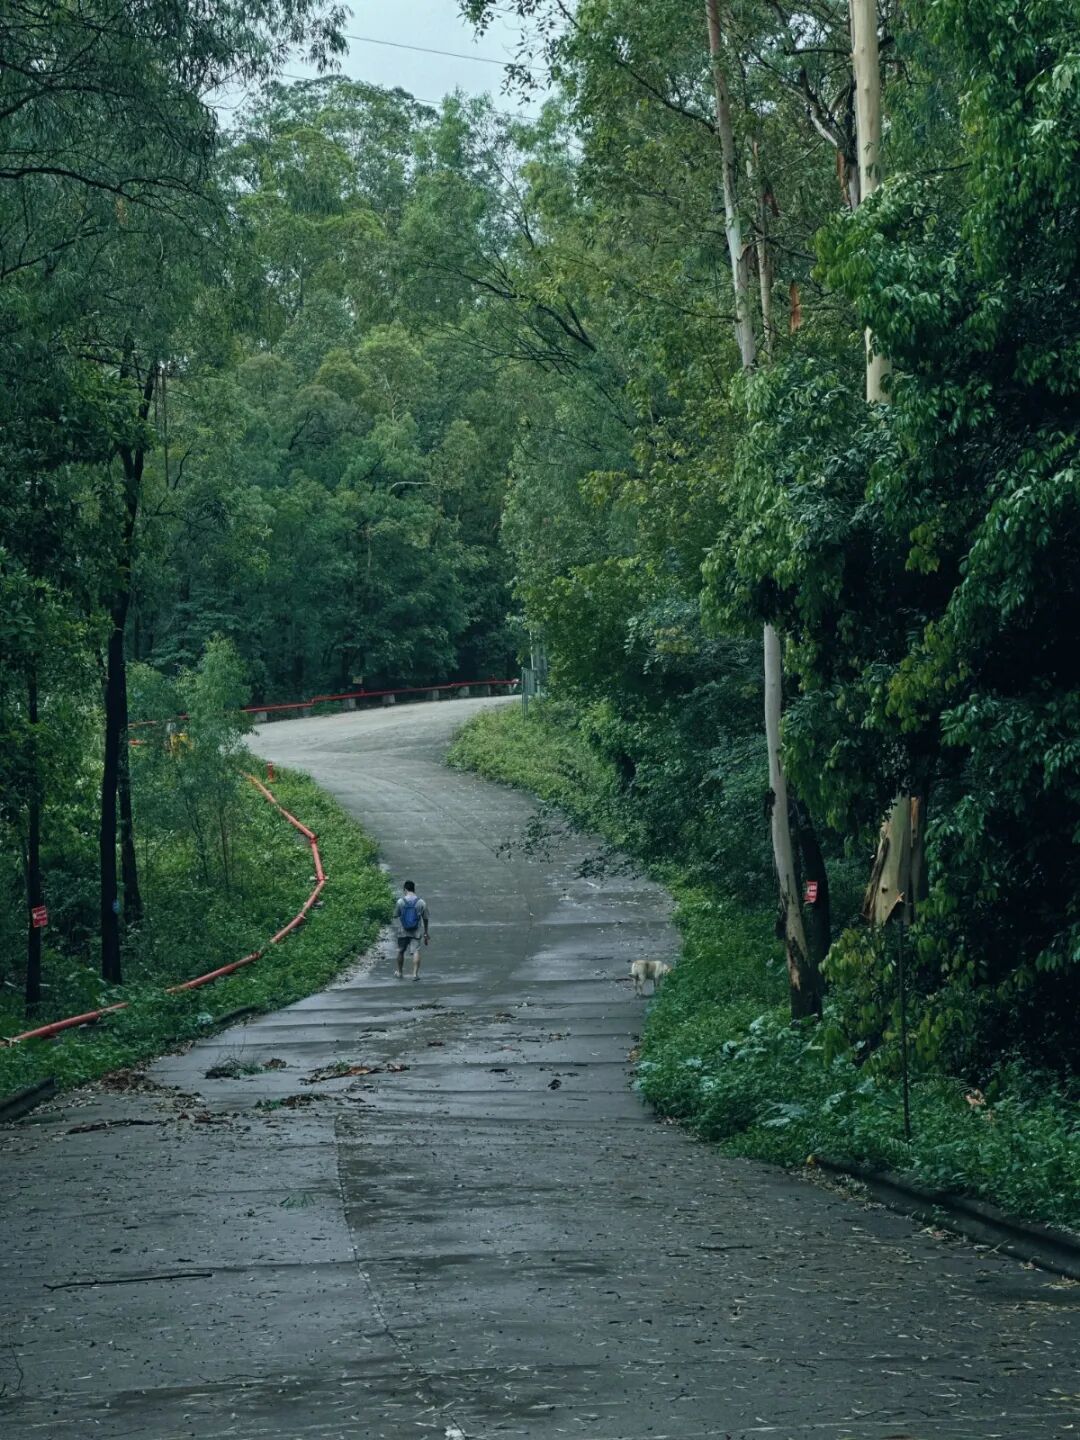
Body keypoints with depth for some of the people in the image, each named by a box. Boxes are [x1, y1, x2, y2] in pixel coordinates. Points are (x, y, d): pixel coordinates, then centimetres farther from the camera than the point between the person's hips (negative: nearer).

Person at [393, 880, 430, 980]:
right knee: (416, 951, 0)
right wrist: (426, 933, 12)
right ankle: (415, 973, -12)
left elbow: (395, 916, 1)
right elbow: (425, 919, 3)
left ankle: (400, 972, 29)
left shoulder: (400, 901, -7)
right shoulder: (421, 902, -3)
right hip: (416, 932, 0)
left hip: (402, 931, 0)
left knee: (401, 951, 16)